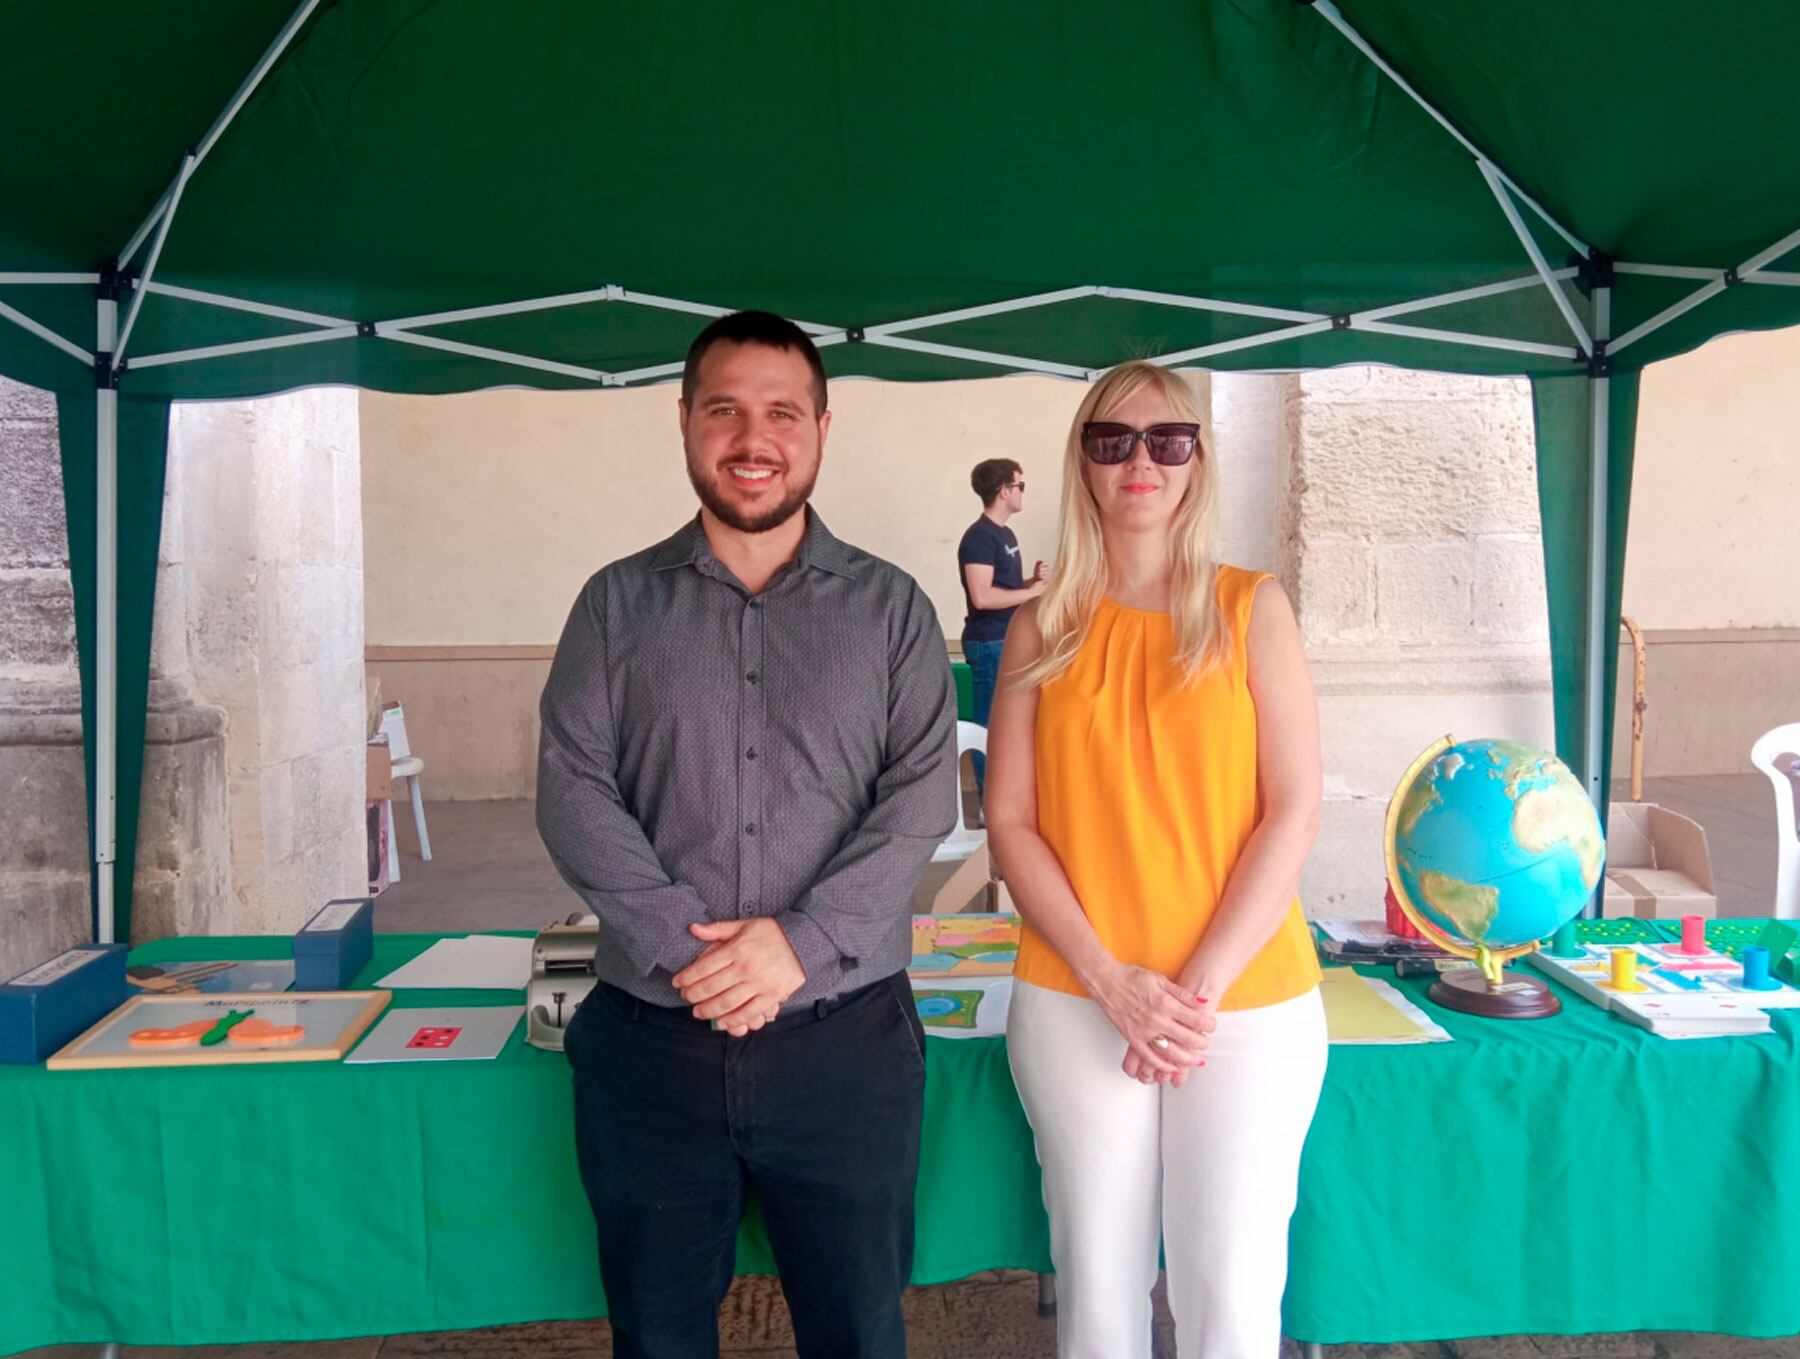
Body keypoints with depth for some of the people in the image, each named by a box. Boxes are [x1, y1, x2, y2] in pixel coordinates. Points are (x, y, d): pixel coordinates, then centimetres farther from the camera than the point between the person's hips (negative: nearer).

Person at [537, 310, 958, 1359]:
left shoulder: (890, 606, 4)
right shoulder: (619, 603, 6)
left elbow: (923, 794, -5)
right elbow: (572, 791, -2)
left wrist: (803, 941, -16)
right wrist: (680, 944, -15)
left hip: (847, 1039, -1)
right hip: (651, 1039, 1)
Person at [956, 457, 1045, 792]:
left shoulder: (1005, 534, 15)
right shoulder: (979, 536, -15)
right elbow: (982, 596, -24)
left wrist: (1032, 579, 5)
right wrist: (1032, 591, -17)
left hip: (1009, 640, 10)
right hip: (989, 643, -10)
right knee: (990, 723, -3)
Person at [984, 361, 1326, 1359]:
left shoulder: (1251, 609, 1)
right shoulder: (1042, 629, 4)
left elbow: (1293, 812, -4)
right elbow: (1010, 823, 0)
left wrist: (1200, 987, -10)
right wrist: (1111, 979, -10)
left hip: (1250, 1004, -1)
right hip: (1076, 1004, 1)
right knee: (1097, 1277, 10)